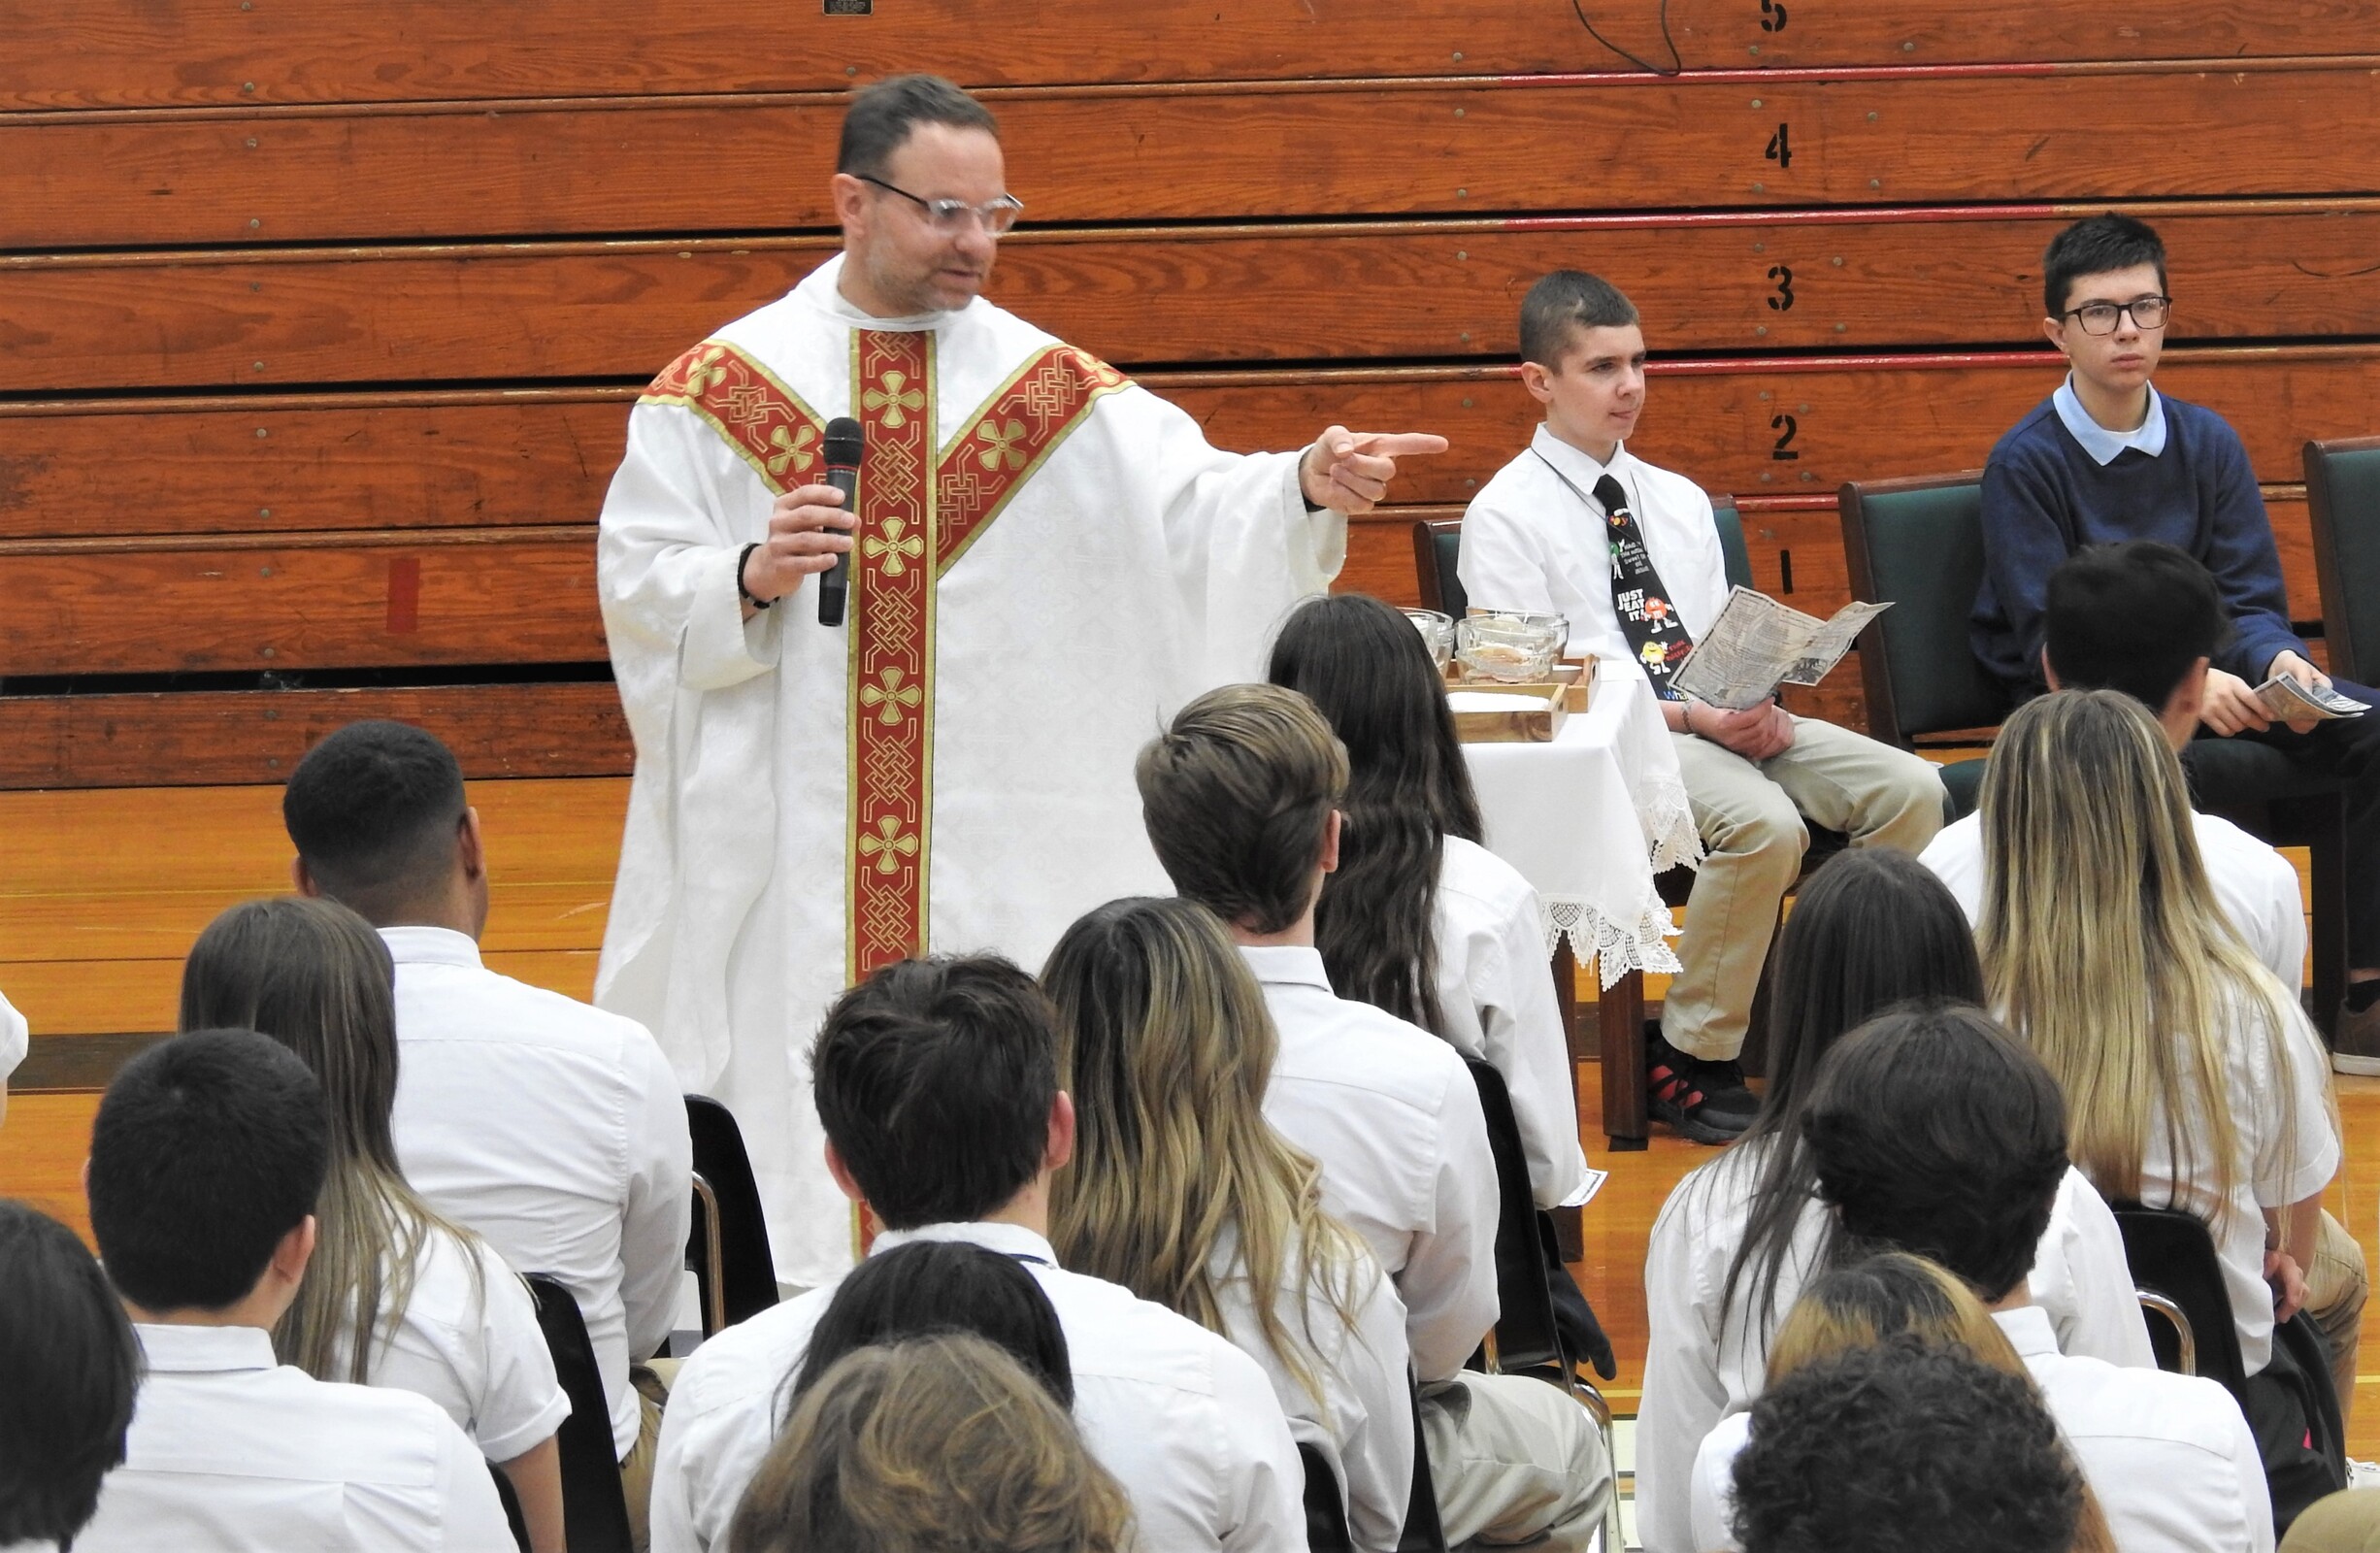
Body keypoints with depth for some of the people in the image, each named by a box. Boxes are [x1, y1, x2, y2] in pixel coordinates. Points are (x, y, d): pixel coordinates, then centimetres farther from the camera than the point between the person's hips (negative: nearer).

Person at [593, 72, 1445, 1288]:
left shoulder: (1054, 392, 6)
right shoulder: (722, 391, 4)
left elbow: (1192, 513, -7)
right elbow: (637, 587, 4)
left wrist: (1305, 488, -26)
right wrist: (750, 579, -15)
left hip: (1003, 857, 1)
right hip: (783, 855, -1)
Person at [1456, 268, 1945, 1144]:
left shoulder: (1679, 502, 20)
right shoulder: (1506, 515, -2)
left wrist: (1758, 706, -7)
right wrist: (1694, 718, -17)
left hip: (1725, 719, 7)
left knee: (1909, 791, -15)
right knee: (1765, 823, -34)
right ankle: (1690, 1059, -19)